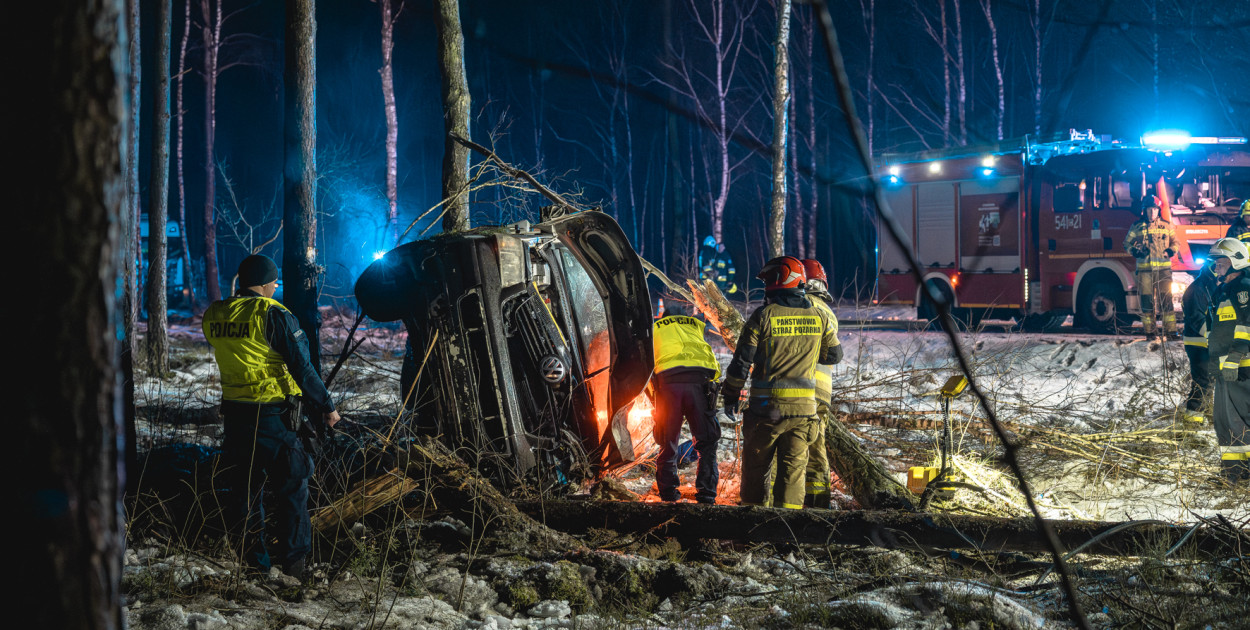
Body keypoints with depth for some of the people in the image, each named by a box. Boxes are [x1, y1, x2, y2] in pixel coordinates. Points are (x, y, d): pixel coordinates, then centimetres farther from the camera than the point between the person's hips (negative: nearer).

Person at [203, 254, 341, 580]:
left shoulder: (213, 316, 4)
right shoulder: (273, 315, -14)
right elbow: (301, 367, -12)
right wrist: (326, 406, -4)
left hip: (234, 412, 6)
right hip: (272, 414, -6)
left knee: (245, 485, 14)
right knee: (292, 486, 5)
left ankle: (254, 561, 18)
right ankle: (293, 562, 6)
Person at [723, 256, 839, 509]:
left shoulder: (763, 316, -9)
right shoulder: (818, 317, 2)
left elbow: (742, 362, -7)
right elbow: (832, 355, 15)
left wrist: (731, 396, 5)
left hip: (767, 406, -2)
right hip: (803, 408, 2)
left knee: (756, 466, 11)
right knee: (793, 466, 5)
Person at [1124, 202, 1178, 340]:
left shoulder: (1167, 226, 11)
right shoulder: (1137, 227, 9)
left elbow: (1175, 242, 19)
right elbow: (1127, 243, 15)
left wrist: (1171, 251, -3)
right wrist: (1134, 251, -5)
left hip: (1163, 268, 0)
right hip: (1145, 269, 0)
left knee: (1166, 298, -6)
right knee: (1147, 301, -1)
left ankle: (1170, 330, -5)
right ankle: (1149, 332, 4)